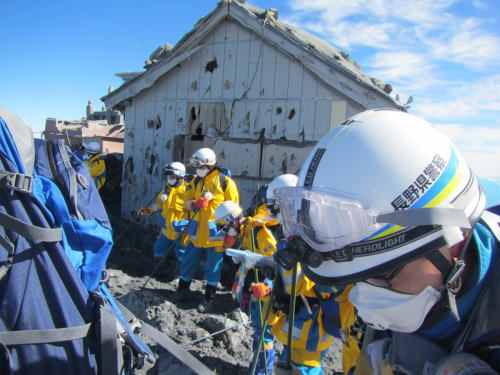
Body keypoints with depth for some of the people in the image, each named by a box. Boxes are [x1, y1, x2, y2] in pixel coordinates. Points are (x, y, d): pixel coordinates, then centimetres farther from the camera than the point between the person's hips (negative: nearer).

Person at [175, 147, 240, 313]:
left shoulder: (225, 182, -9)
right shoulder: (196, 181, 7)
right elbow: (186, 200, 8)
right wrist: (195, 204, -16)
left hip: (216, 232, -5)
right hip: (197, 231, 5)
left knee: (213, 267, 7)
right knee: (189, 261, 16)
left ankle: (209, 298, 22)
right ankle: (183, 288, 37)